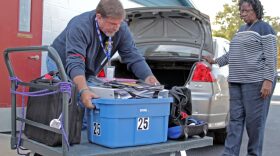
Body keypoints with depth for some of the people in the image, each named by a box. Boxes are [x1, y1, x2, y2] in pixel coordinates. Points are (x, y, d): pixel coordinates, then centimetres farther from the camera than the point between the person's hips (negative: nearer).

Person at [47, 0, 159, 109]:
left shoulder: (121, 29, -17)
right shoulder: (80, 27, -33)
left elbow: (133, 57, -15)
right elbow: (74, 63, -42)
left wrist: (149, 76, -33)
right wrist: (84, 90, -57)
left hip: (88, 74, 5)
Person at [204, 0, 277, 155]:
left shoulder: (264, 29, -3)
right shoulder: (241, 29, 20)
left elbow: (271, 57, -10)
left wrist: (268, 80, -17)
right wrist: (216, 61, 27)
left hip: (256, 82, -7)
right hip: (236, 82, 8)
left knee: (254, 121, -2)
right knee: (235, 119, 4)